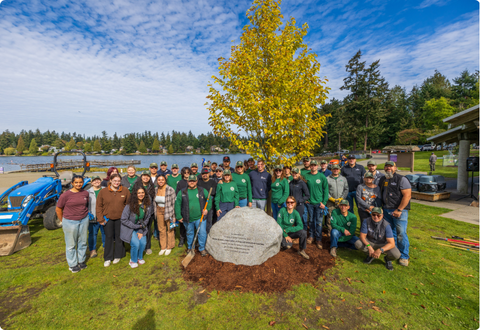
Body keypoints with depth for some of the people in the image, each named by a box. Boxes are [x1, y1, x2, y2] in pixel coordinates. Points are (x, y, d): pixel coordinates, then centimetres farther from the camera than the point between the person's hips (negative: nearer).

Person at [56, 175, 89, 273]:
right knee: (71, 245, 9)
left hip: (84, 220, 4)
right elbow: (58, 209, -3)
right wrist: (63, 221, 2)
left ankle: (81, 261, 34)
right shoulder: (65, 195, -13)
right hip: (70, 222, -3)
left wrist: (84, 213, 11)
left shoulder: (85, 193, -2)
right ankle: (72, 265, 27)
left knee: (82, 242, 15)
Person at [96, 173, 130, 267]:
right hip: (108, 218, 0)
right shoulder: (103, 191, -5)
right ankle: (107, 258, 25)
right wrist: (100, 219, -4)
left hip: (120, 218, 0)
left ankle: (117, 256, 29)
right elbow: (99, 206, 0)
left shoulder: (125, 191, -5)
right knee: (109, 237, 9)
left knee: (119, 236, 12)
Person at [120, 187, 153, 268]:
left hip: (141, 228, 3)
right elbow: (123, 219, -12)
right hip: (129, 228, -3)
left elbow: (147, 219, 0)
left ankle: (140, 258, 16)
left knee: (143, 242, -15)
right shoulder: (129, 206, -19)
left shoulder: (148, 205, -9)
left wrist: (141, 231, -6)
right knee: (136, 243, -19)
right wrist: (135, 226, -15)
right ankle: (133, 260, 10)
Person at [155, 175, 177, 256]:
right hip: (159, 211, 5)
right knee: (161, 230, 15)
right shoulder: (156, 190, -1)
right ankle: (163, 247, 32)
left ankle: (169, 247, 29)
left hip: (168, 211, -5)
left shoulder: (170, 190, -18)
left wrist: (173, 216, -13)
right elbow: (155, 202, 12)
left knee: (170, 230, 9)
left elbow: (173, 204, -14)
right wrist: (155, 212, 13)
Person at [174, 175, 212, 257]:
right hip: (188, 219, 1)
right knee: (189, 233, 18)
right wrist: (178, 216, 0)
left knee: (202, 233, -1)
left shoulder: (203, 191, 1)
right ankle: (190, 247, 40)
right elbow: (177, 204, 3)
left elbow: (209, 200, 9)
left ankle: (202, 248, 20)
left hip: (200, 217, -1)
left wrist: (207, 209, -6)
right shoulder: (182, 192, 0)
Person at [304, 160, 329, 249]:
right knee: (311, 220, 14)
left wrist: (324, 202, -7)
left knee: (319, 222, 2)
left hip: (319, 203, -1)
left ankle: (318, 239, 14)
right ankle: (311, 236, 28)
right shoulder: (306, 176, 0)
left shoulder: (322, 177, -4)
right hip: (309, 202, 2)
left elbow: (326, 190, -3)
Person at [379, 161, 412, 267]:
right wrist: (381, 207, 11)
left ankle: (404, 256, 10)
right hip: (386, 210, 6)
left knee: (401, 233, -4)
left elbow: (407, 195, -13)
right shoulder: (383, 180, 12)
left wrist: (399, 210, -16)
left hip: (399, 210, -6)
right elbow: (379, 193, 21)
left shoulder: (401, 179, -7)